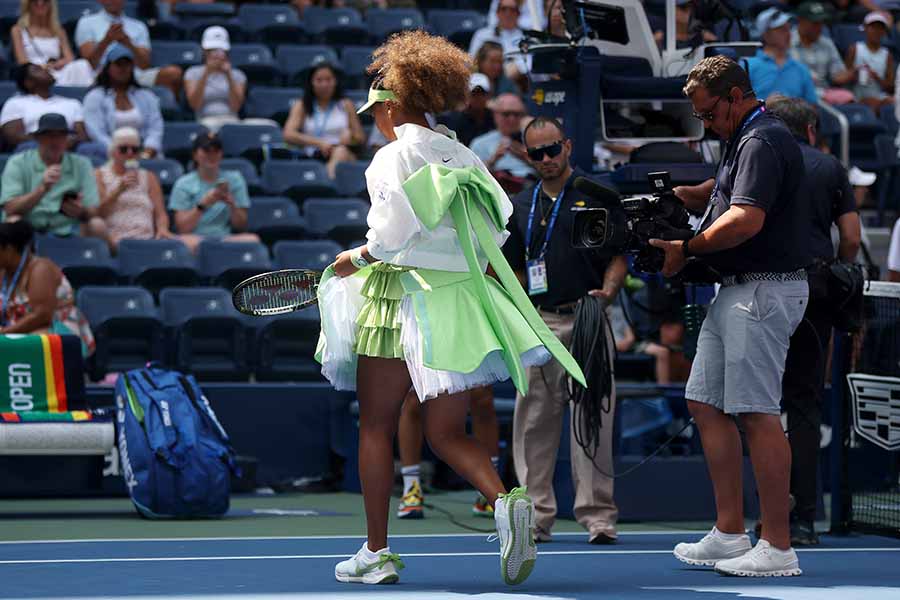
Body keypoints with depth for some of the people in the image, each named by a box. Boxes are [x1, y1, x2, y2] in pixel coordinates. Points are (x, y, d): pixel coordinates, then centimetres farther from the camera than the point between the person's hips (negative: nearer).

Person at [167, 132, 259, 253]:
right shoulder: (184, 184, 9)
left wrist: (232, 204, -8)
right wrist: (203, 205, -13)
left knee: (252, 239, -33)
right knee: (187, 242, -40)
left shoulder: (234, 180, 15)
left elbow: (241, 225, 11)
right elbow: (182, 228, 0)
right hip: (196, 238, -2)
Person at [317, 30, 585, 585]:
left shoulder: (393, 156, -7)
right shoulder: (463, 156, 12)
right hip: (462, 299, 6)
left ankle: (377, 553, 9)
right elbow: (500, 221, 13)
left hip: (404, 296, -6)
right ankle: (506, 501, -19)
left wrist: (358, 257, 2)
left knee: (376, 428, 7)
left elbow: (392, 232, -15)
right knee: (447, 434, 9)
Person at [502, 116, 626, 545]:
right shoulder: (521, 205, 16)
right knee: (533, 421, 3)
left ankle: (597, 514, -5)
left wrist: (608, 291, -16)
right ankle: (536, 514, 8)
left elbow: (618, 256, 2)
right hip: (539, 323, 4)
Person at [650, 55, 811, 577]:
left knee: (756, 413, -12)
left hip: (764, 291, -11)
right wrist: (672, 195, 16)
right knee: (706, 403, 11)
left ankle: (778, 548, -10)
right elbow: (719, 193, 34)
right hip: (738, 290, 11)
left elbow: (746, 219, -25)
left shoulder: (763, 142, -14)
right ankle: (729, 534, 14)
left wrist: (687, 250, -13)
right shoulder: (747, 140, 19)